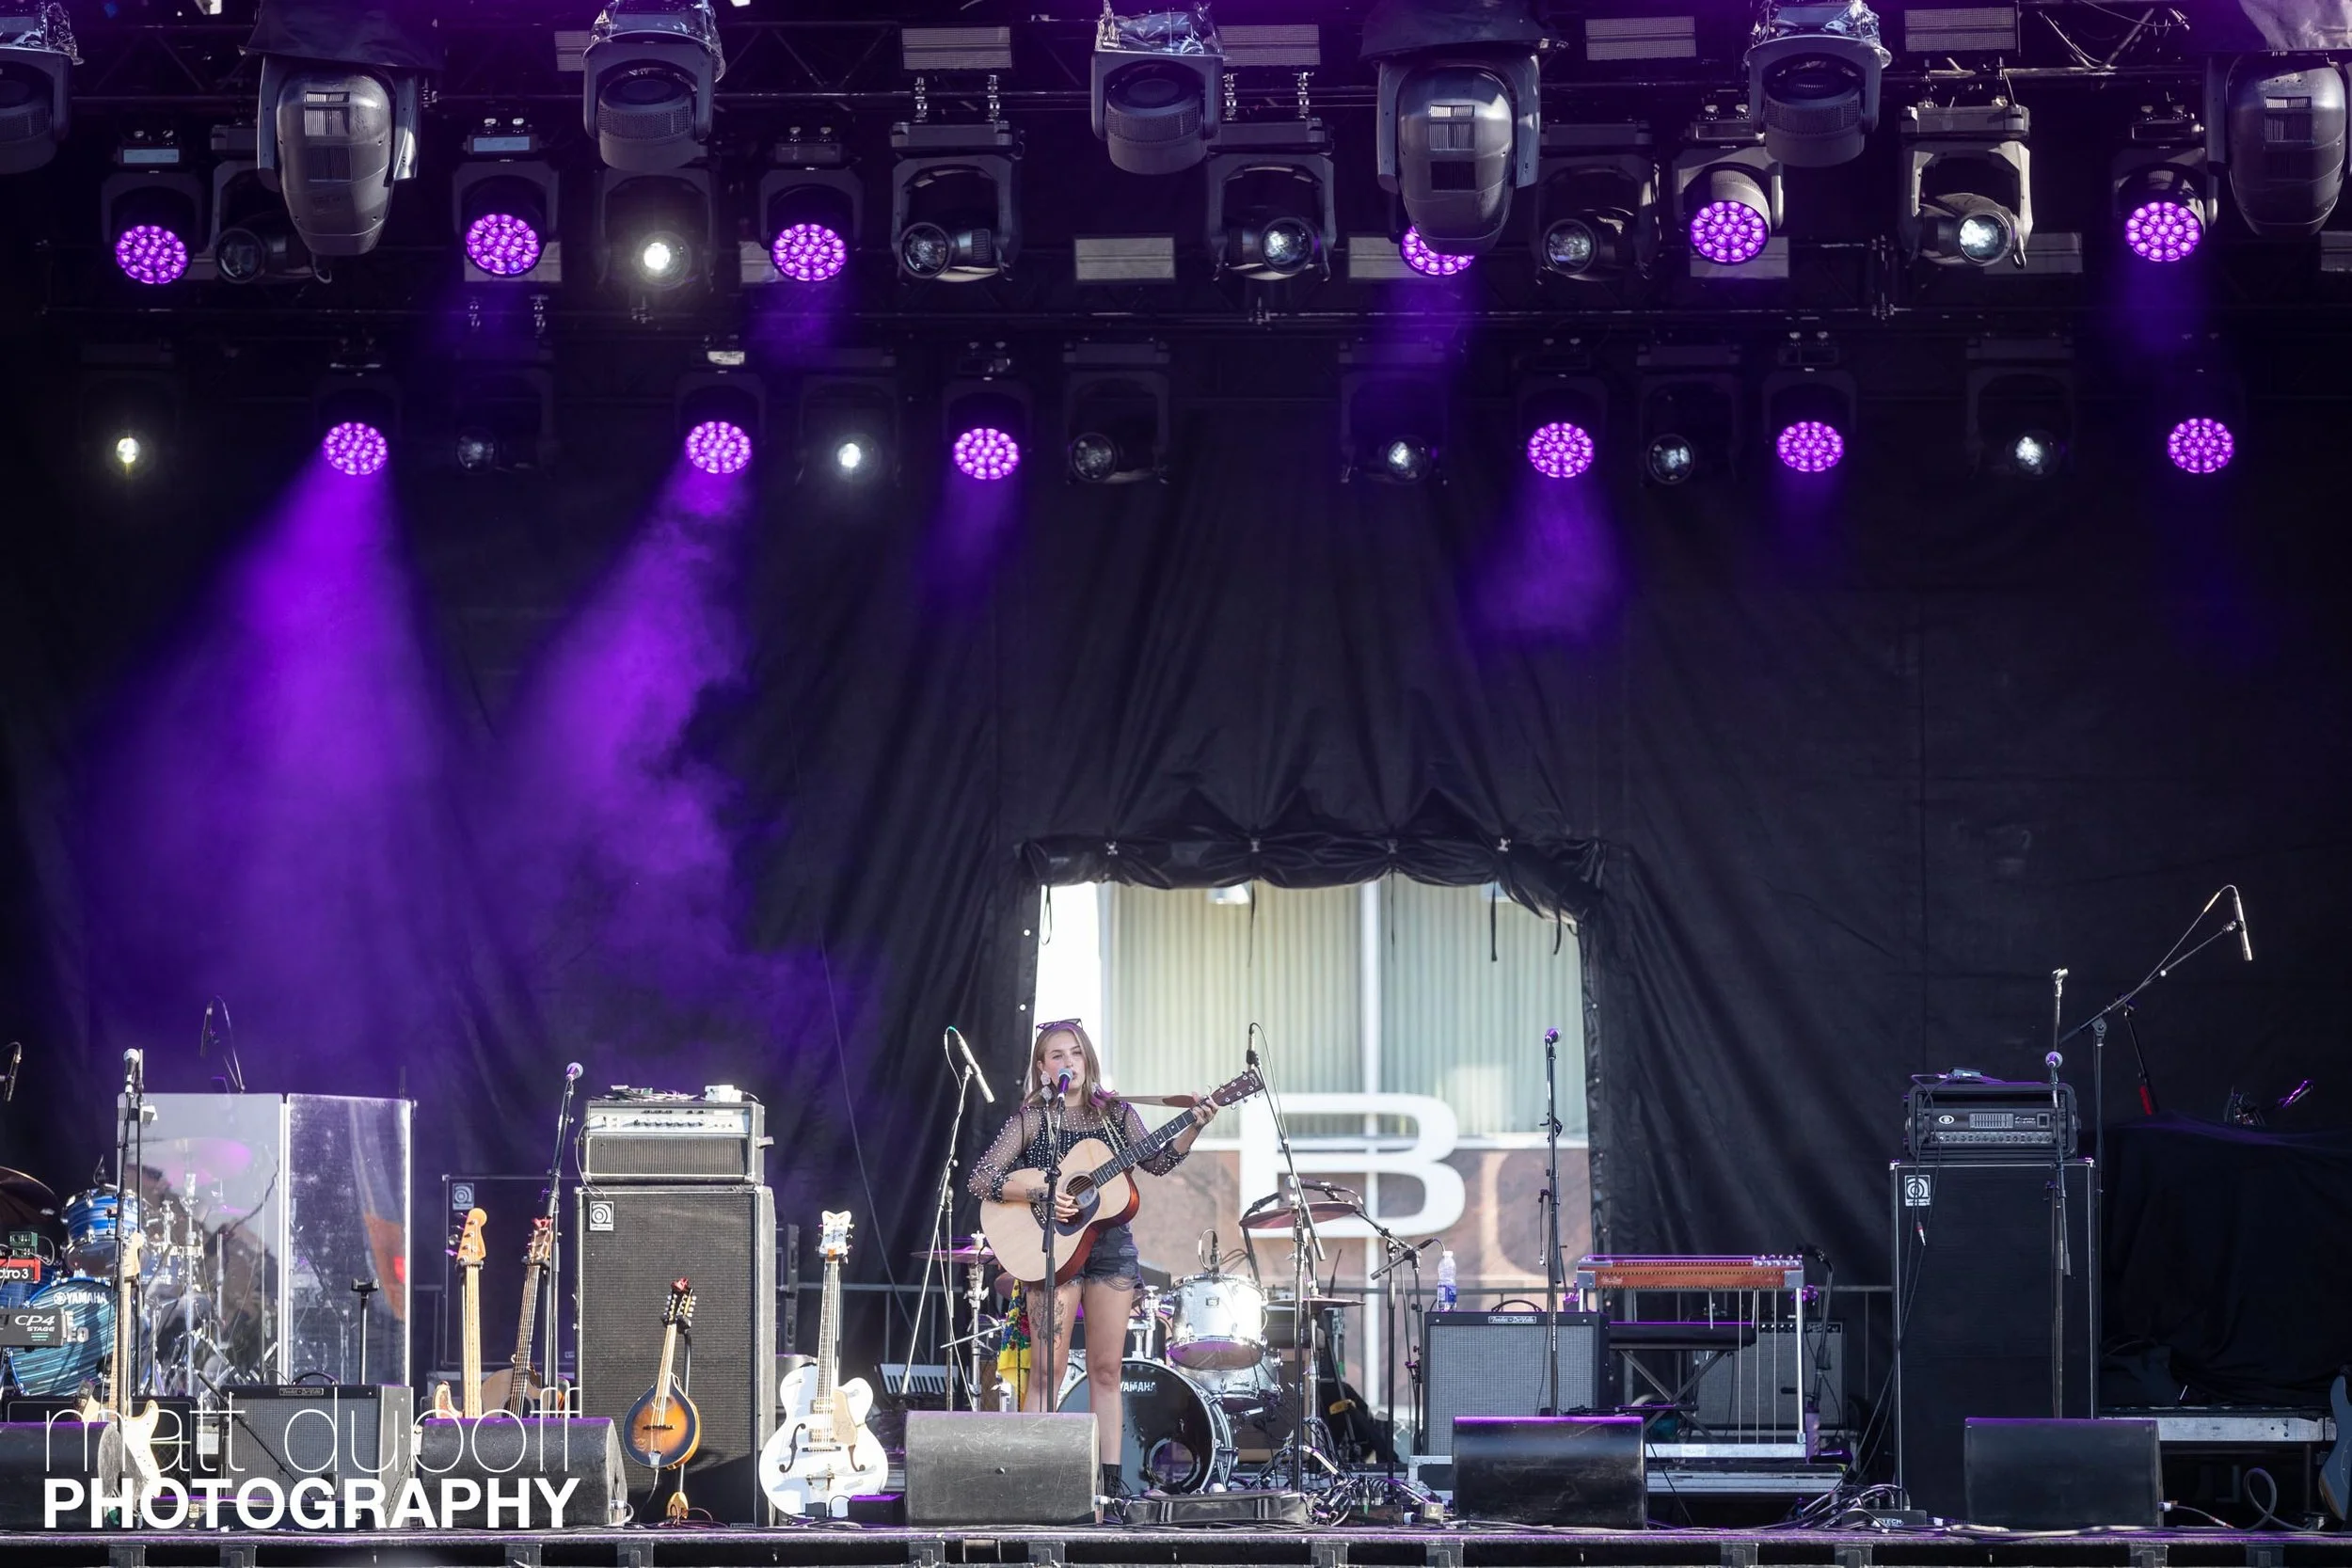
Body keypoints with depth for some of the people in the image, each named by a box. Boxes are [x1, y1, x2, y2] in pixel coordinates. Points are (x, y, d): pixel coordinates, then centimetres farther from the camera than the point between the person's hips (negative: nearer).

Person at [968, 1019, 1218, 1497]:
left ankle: (1111, 1482, 4)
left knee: (1106, 1368, 3)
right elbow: (980, 1179, -7)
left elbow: (1157, 1162, 7)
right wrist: (1040, 1194, -19)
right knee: (1047, 1371, -9)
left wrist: (1193, 1127, -8)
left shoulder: (1115, 1112, 9)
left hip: (1110, 1244, 3)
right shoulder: (1032, 1119, -1)